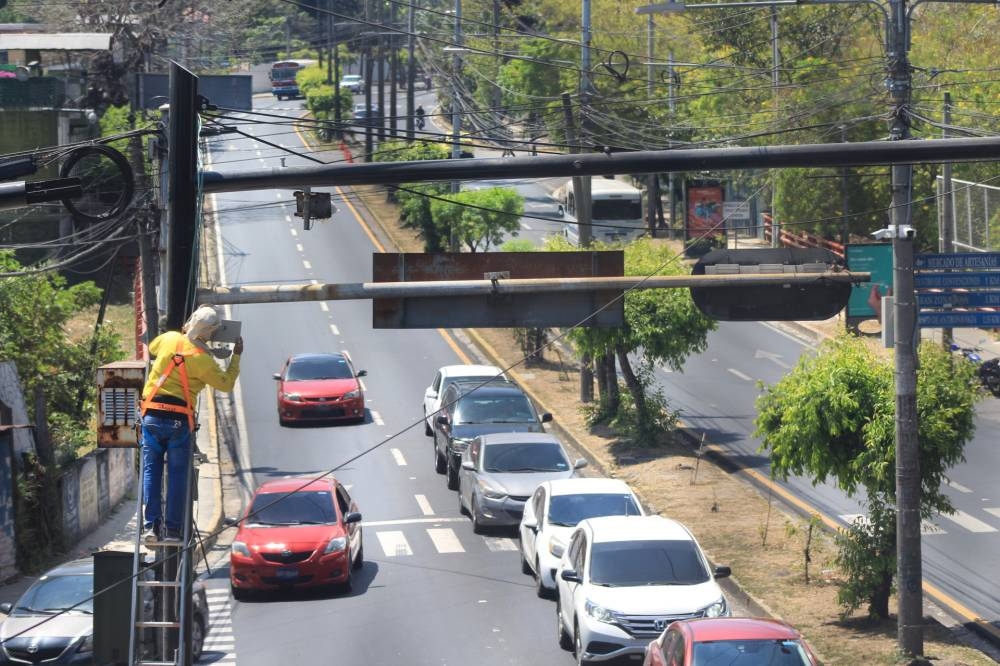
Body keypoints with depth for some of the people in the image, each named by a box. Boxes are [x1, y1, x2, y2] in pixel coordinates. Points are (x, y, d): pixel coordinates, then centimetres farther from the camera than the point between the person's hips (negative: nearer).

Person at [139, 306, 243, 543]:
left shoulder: (169, 339, 2)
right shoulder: (203, 360, -9)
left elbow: (152, 347, 26)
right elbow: (226, 383, 4)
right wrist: (236, 357, 16)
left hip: (152, 414, 3)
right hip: (179, 419, -3)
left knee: (151, 470, 6)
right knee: (177, 473, 6)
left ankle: (151, 524, -3)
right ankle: (172, 528, 5)